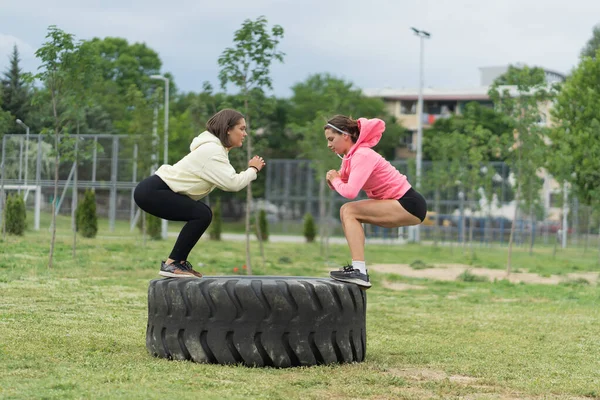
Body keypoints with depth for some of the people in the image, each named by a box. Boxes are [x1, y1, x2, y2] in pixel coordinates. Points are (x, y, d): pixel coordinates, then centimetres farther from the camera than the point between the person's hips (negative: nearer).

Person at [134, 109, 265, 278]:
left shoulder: (214, 148, 13)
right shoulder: (212, 151, -19)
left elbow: (225, 182, 13)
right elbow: (232, 183, -24)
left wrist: (250, 170, 3)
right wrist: (253, 170, -7)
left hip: (159, 190, 10)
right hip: (150, 192, -10)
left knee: (201, 214, 13)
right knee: (201, 214, -17)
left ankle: (178, 261, 16)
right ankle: (171, 264, -12)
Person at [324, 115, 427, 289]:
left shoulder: (361, 156, -18)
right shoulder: (350, 156, 11)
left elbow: (350, 192, -30)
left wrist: (336, 180, -10)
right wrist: (333, 179, -9)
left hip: (409, 206, -10)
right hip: (400, 204, 10)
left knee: (349, 211, -16)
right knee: (347, 212, 13)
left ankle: (359, 272, -24)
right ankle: (358, 268, 8)